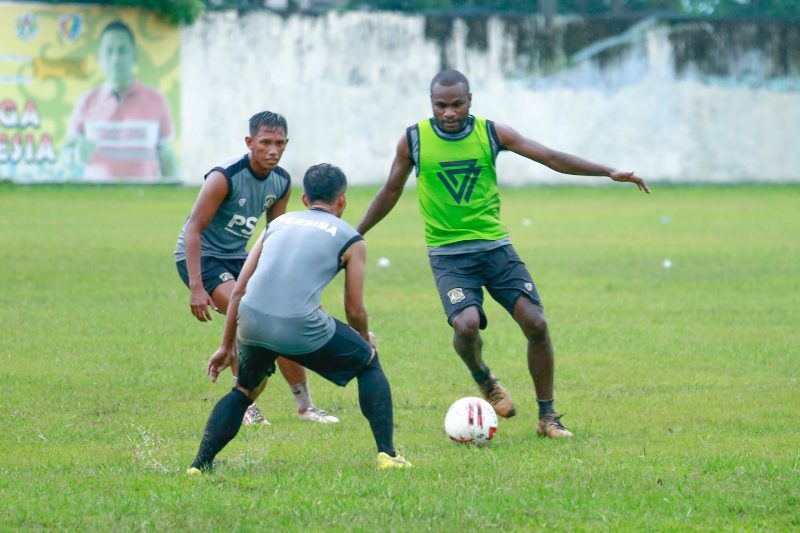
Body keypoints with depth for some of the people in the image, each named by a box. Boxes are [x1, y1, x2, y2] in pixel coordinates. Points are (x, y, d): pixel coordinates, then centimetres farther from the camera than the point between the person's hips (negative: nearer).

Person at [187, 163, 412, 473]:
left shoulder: (279, 223, 24)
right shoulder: (350, 239, 12)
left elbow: (239, 290, 22)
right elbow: (355, 310, 13)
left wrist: (227, 347, 28)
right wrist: (365, 339, 35)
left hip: (252, 321, 4)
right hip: (300, 326, -4)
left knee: (244, 391, 30)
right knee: (369, 364, 22)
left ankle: (200, 465, 16)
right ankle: (386, 454, 15)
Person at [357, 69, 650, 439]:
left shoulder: (491, 133, -1)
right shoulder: (414, 140, -4)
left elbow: (550, 157, -1)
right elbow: (391, 191, 11)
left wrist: (609, 172, -8)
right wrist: (355, 235, 17)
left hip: (494, 246, 2)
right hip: (448, 254, -2)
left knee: (535, 324, -8)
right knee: (466, 325, -26)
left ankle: (547, 417, 8)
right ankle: (483, 380, 9)